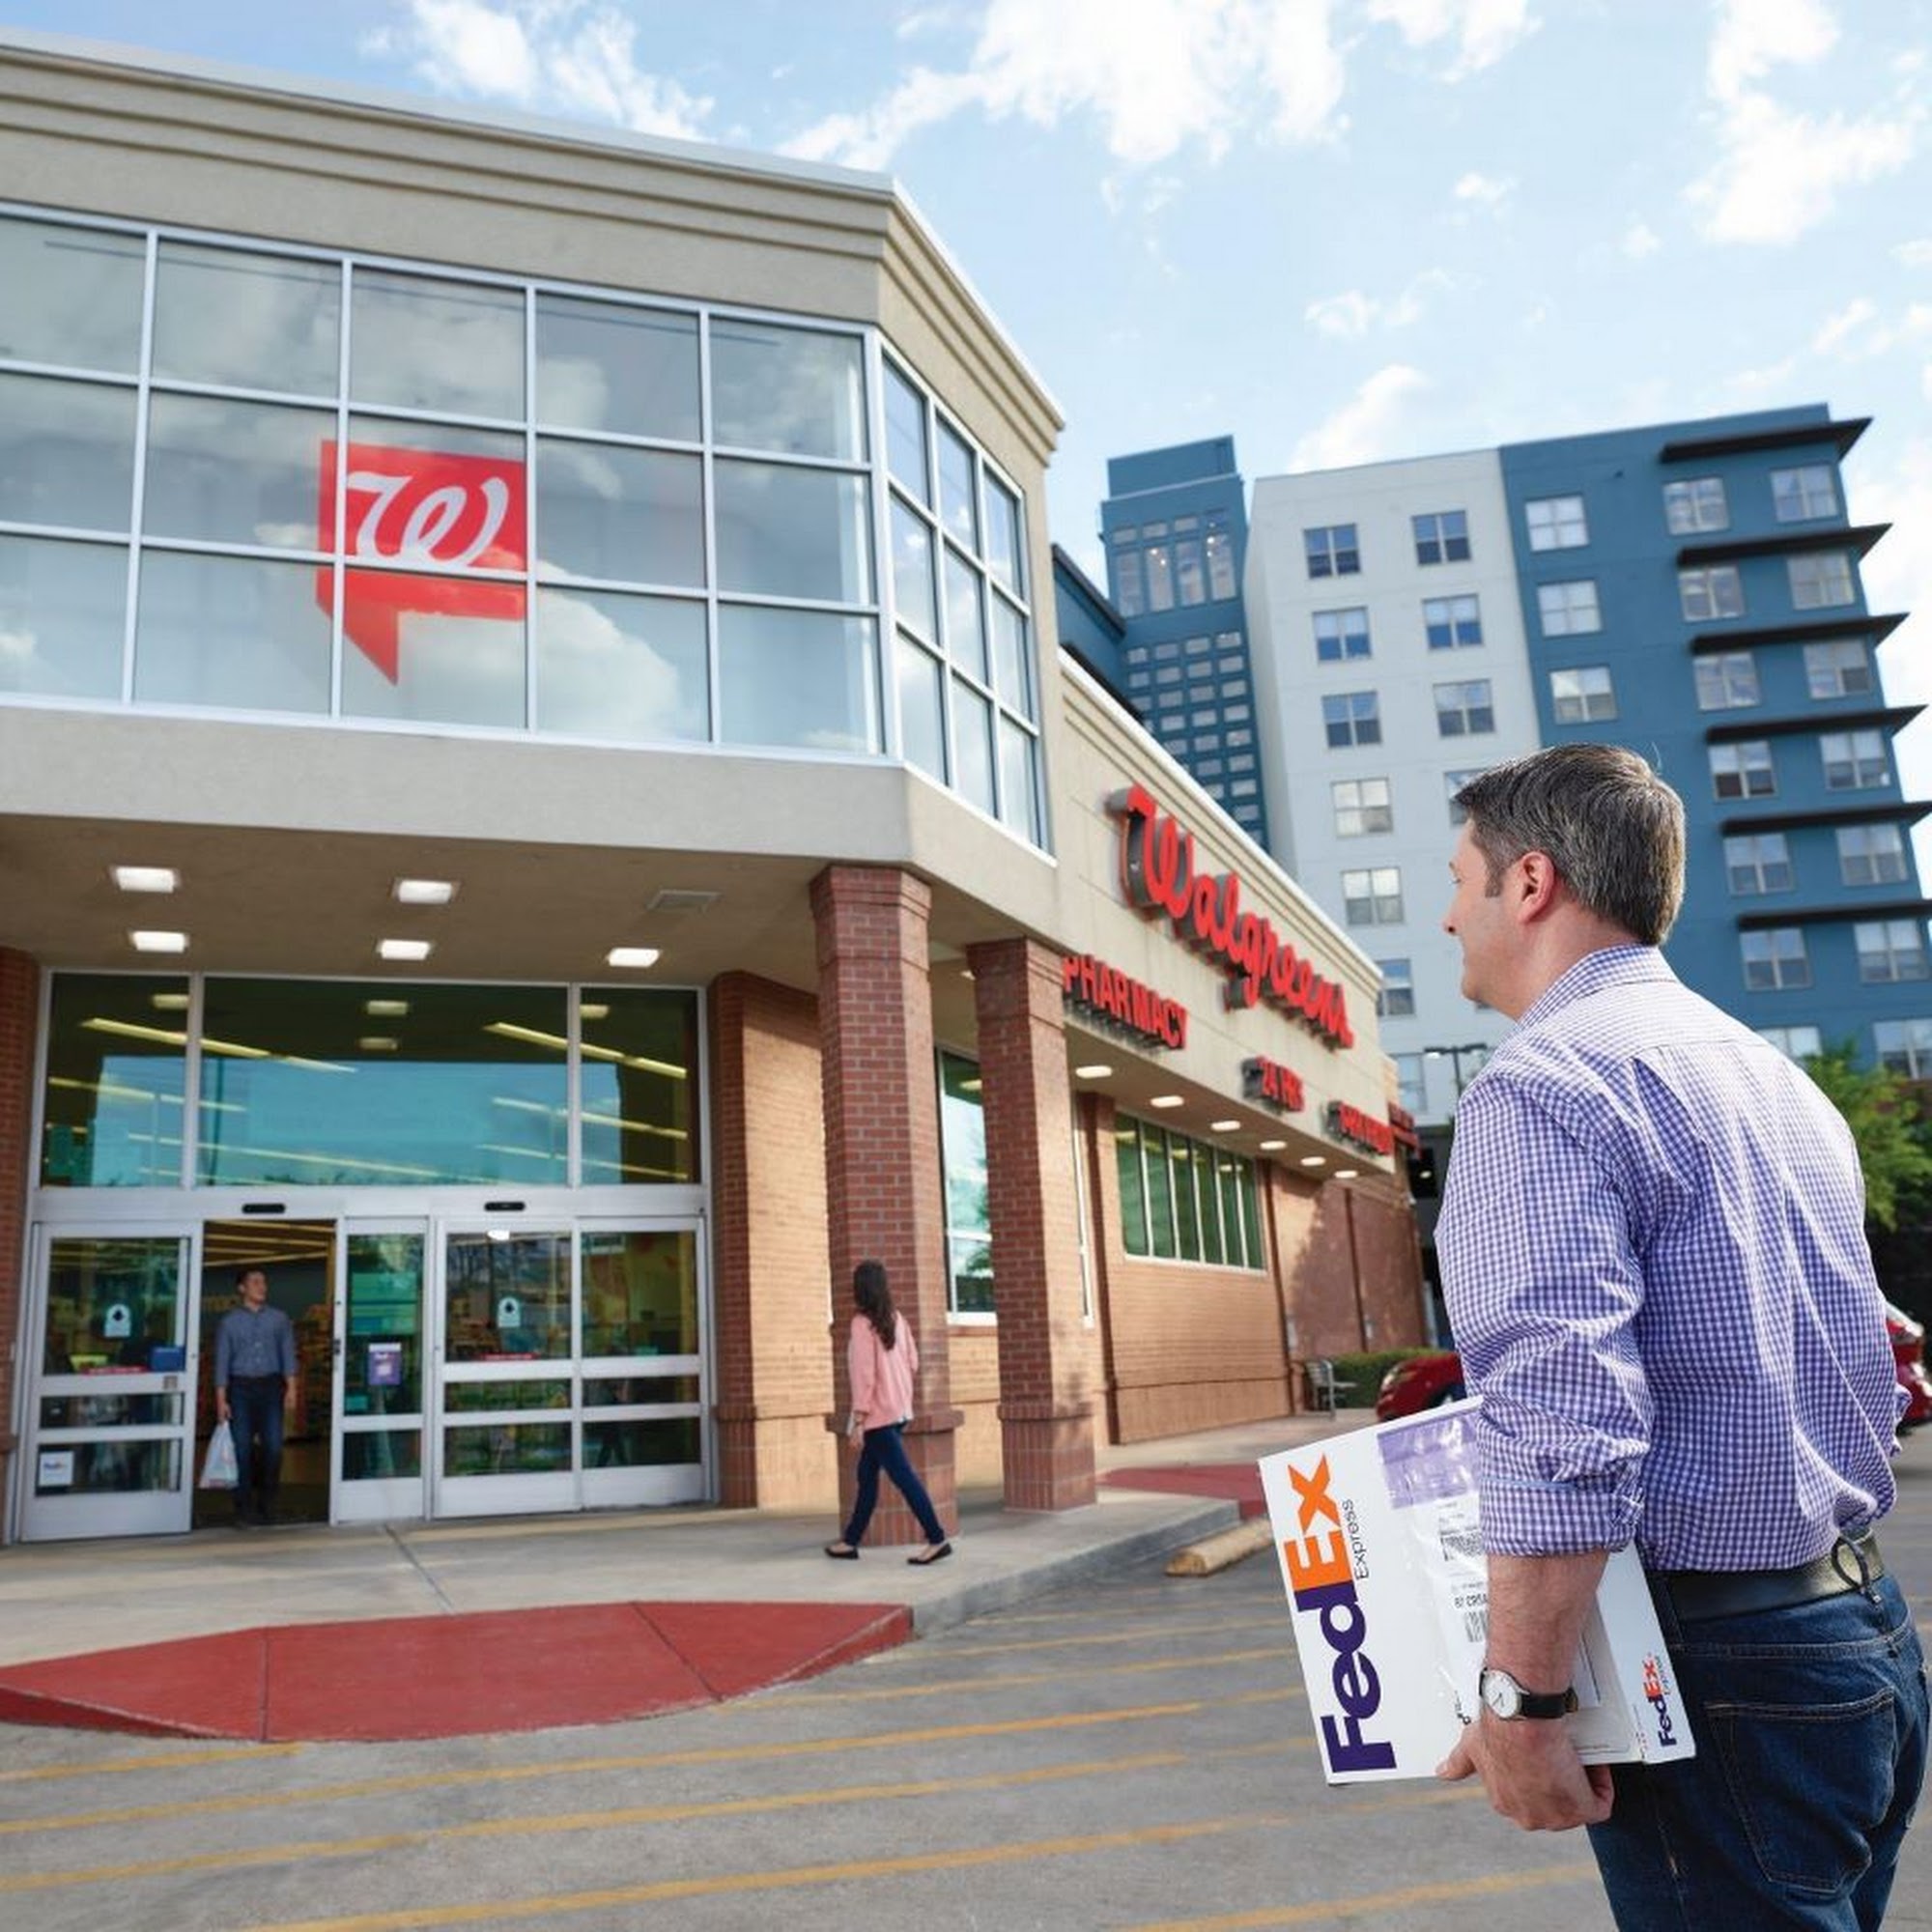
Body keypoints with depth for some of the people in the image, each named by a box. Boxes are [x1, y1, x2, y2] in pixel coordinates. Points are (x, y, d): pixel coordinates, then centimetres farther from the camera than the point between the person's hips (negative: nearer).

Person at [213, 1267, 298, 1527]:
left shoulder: (279, 1319, 8)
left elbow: (287, 1354, 5)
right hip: (240, 1388, -1)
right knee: (242, 1449, -1)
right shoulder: (230, 1321, 5)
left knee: (273, 1447, -5)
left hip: (270, 1386, 1)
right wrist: (221, 1400, -3)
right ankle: (243, 1510, 9)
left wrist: (291, 1388, -5)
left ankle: (266, 1505, 11)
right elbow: (222, 1361, 3)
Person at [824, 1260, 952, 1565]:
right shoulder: (896, 1318, 5)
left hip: (877, 1413, -8)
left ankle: (937, 1539, -7)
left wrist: (858, 1417, -15)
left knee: (902, 1475, -6)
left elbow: (864, 1373, -18)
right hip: (898, 1410, 8)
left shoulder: (862, 1323, -15)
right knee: (867, 1474, 16)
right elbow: (912, 1362, 9)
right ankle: (851, 1540, 23)